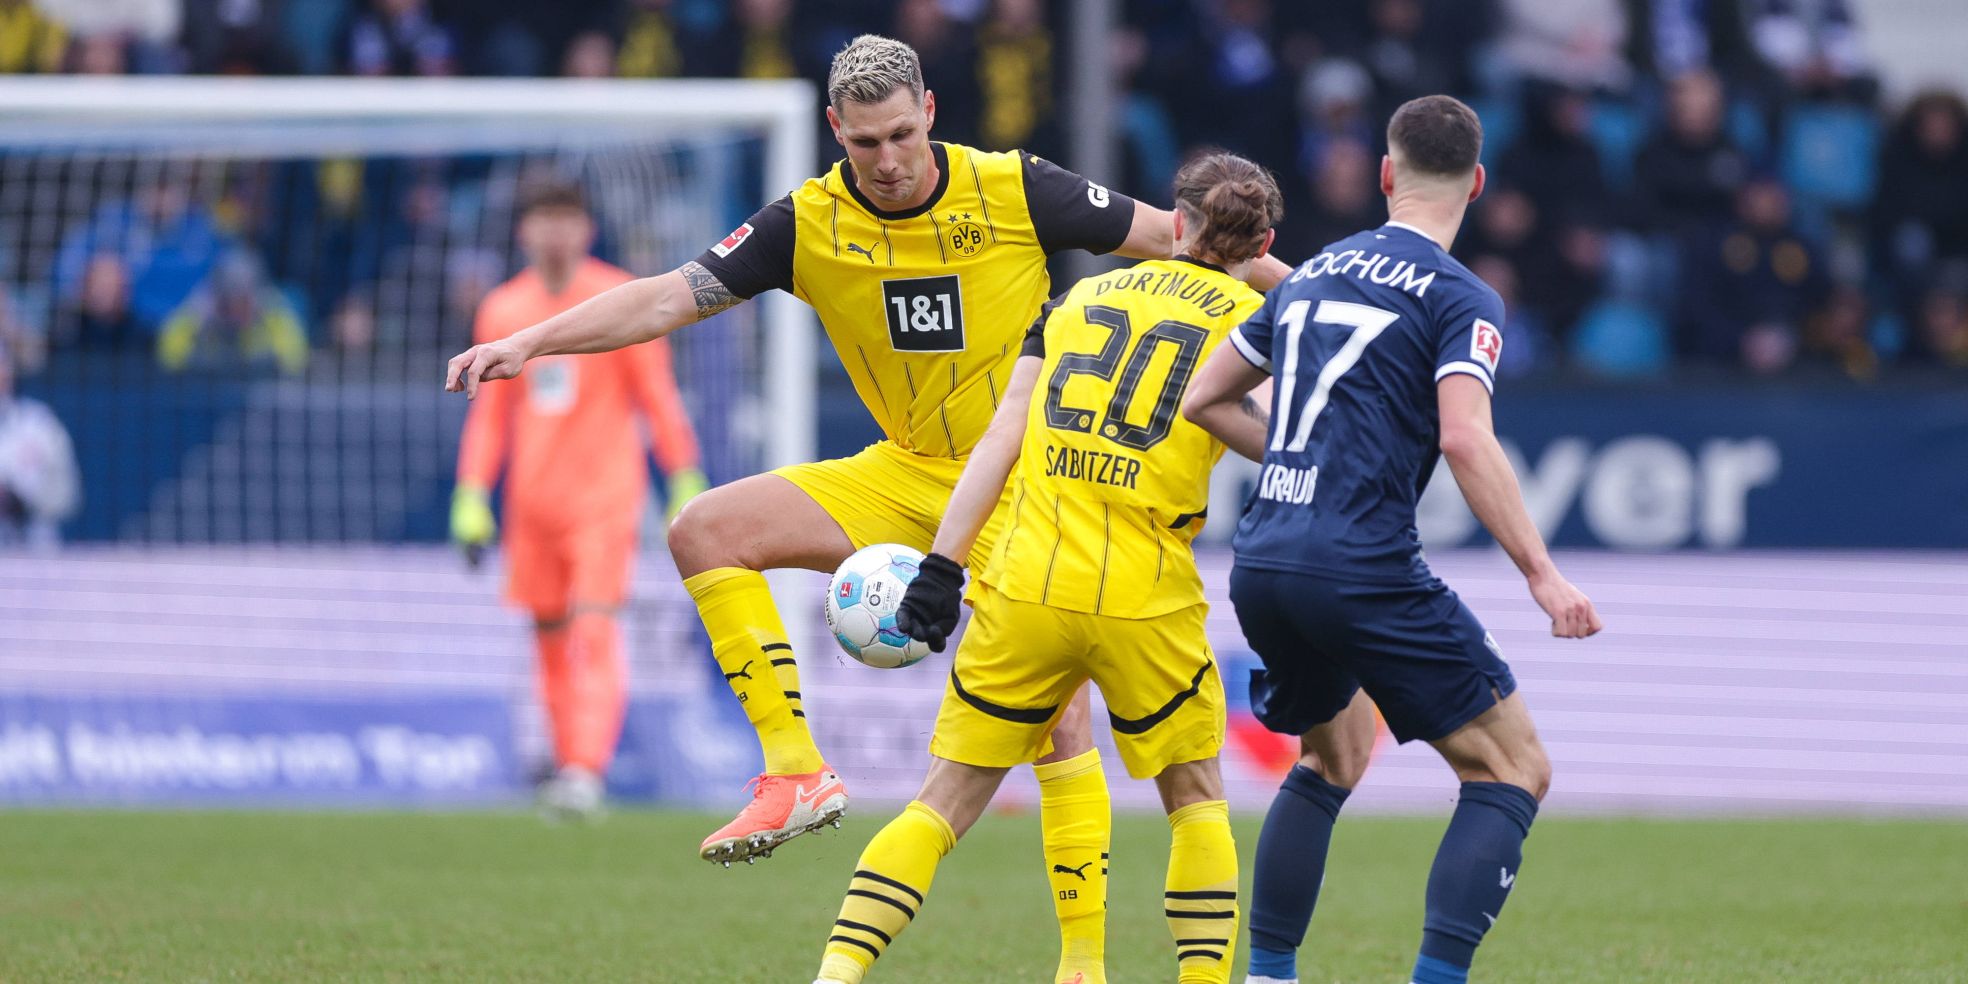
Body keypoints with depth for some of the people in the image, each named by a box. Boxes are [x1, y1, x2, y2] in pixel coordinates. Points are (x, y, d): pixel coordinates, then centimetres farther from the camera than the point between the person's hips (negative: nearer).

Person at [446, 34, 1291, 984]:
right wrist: (530, 340, -18)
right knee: (706, 530, -14)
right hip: (907, 474, 3)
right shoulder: (808, 224, -7)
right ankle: (797, 771, -14)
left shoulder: (1015, 192, -13)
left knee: (1057, 717, -11)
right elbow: (670, 296, -8)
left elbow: (1169, 236, -3)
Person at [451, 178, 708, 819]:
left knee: (594, 631, -17)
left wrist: (686, 482, -5)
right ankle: (567, 763, 16)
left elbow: (658, 397, 0)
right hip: (533, 500, 4)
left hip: (606, 496, -4)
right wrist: (472, 497, 6)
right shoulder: (503, 310, 8)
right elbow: (490, 412, 14)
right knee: (551, 639, 6)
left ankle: (587, 771, -25)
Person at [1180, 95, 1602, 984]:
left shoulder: (1308, 277, 16)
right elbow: (1466, 439, -18)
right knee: (1512, 770, 0)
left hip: (1261, 571, 7)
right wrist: (1542, 576, -18)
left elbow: (1200, 401, 22)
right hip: (1363, 571, -7)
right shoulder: (1460, 298, -4)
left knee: (1333, 756, 29)